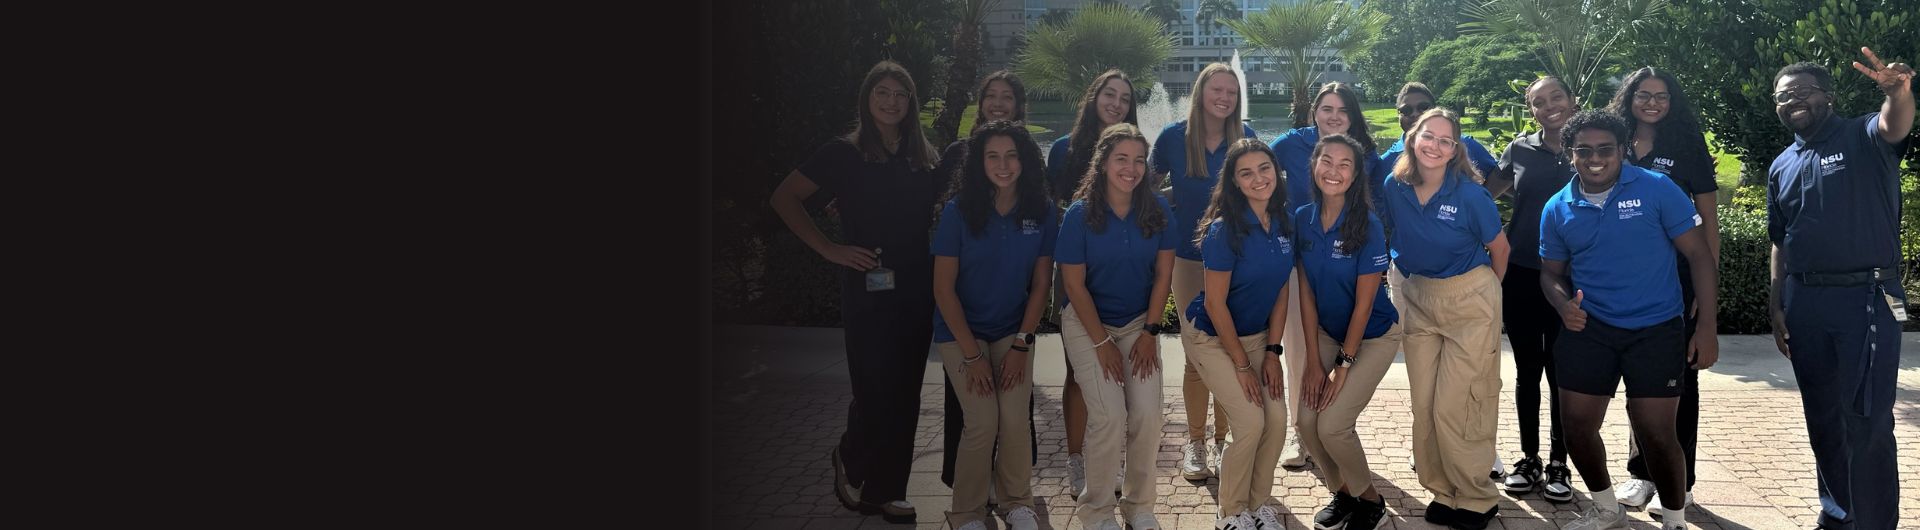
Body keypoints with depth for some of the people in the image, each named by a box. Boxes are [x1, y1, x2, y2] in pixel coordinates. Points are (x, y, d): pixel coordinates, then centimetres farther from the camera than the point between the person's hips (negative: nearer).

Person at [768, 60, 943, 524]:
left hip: (917, 290, 5)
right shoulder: (845, 153, -3)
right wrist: (830, 249, -9)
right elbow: (784, 198, -3)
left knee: (905, 394, 6)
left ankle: (885, 490, 18)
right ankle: (851, 459, 21)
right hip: (869, 290, -5)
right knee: (877, 391, -8)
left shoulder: (923, 157, 10)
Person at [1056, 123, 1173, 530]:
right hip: (1088, 323, -2)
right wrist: (1102, 343, -12)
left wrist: (1149, 334, -5)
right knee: (1109, 417, -16)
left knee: (1147, 415, -12)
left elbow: (1163, 275, -1)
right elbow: (1075, 285, -10)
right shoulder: (1080, 214, -13)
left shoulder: (1158, 210, -7)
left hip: (1139, 322, 2)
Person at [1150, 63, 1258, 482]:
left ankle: (1222, 439, 15)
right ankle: (1194, 443, 14)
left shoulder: (1244, 138, -1)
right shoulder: (1174, 137, -3)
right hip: (1189, 258, -1)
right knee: (1197, 354, 3)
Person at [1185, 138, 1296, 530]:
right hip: (1213, 337, -5)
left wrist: (1272, 351, -3)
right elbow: (1215, 304, -19)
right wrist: (1242, 364, -15)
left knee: (1277, 419, -6)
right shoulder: (1225, 230, -23)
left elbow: (1281, 291, 2)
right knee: (1250, 422, -14)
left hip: (1258, 336, 6)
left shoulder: (1283, 224, -5)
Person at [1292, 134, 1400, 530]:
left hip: (1373, 335, -5)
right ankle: (1341, 493, 20)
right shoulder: (1302, 219, -8)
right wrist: (1314, 360, -6)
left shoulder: (1367, 226, -21)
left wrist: (1344, 365, -15)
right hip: (1327, 332, 5)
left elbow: (1364, 304, -17)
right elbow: (1306, 293, -4)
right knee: (1306, 421, -6)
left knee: (1332, 424, -13)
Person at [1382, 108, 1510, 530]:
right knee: (1423, 407, 6)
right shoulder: (1395, 187, -6)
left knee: (1453, 408, -5)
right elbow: (1383, 237, 10)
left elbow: (1500, 248, -2)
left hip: (1470, 301, -4)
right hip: (1418, 301, 4)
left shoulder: (1468, 193, -16)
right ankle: (1443, 492, 22)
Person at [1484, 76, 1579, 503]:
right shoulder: (1520, 151, 3)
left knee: (1561, 371, 4)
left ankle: (1558, 464, 16)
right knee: (1527, 370, 9)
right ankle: (1528, 459, 20)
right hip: (1521, 275, 2)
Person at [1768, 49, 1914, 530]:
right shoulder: (1782, 167, 14)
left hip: (1867, 296, -6)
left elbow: (1895, 125, -28)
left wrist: (1898, 90, -51)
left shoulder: (1864, 138, -3)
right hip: (1804, 301, 6)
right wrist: (1776, 309, 11)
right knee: (1822, 418, 13)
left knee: (1867, 422, -6)